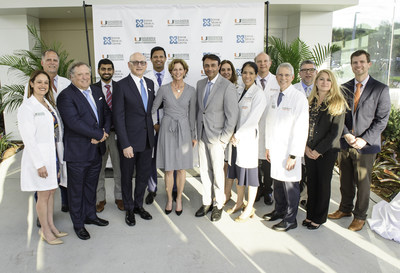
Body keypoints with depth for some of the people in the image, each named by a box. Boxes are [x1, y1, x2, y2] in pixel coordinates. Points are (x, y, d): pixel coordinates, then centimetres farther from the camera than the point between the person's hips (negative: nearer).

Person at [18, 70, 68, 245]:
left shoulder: (49, 104, 12)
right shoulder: (27, 107, -11)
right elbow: (28, 138, -15)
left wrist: (59, 157, 11)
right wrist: (39, 163, -19)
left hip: (53, 155, 7)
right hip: (39, 157, -7)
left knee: (51, 192, 15)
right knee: (43, 195, 4)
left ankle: (51, 226, 28)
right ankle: (45, 231, 18)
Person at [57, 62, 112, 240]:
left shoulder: (97, 92, 10)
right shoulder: (66, 96, -13)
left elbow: (107, 113, 10)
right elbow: (74, 122, -23)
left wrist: (105, 131, -9)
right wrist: (99, 134, -19)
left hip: (96, 150, 7)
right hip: (77, 152, -6)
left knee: (91, 186, 20)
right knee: (76, 189, 8)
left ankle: (90, 215, 37)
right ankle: (78, 224, 24)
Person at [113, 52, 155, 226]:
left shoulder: (150, 83, 8)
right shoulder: (122, 85, -11)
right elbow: (118, 117, -13)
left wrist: (152, 134, 7)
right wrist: (125, 144, -17)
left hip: (147, 139, 5)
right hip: (130, 139, -5)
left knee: (144, 174, 16)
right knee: (127, 176, 11)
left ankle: (139, 205, 35)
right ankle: (129, 209, 29)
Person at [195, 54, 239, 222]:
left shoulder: (227, 86, -12)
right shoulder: (200, 84, 9)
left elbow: (232, 115, -13)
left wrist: (224, 139, -13)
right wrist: (198, 132, 11)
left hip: (217, 137, -6)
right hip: (202, 135, 6)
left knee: (217, 172, 3)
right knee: (204, 171, 13)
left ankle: (218, 205, 21)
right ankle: (206, 202, 28)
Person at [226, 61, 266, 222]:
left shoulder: (258, 94, -9)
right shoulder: (240, 92, 13)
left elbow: (253, 119, -15)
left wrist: (238, 135, -13)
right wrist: (232, 135, 1)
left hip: (248, 138, -7)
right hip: (236, 138, 7)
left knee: (250, 173, 2)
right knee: (238, 172, 15)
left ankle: (249, 208, 16)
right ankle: (239, 203, 30)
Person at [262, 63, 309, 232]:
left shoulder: (299, 98, -11)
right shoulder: (273, 98, 10)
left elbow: (301, 129, -14)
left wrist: (293, 155, -16)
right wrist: (267, 147, 11)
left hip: (289, 150, -6)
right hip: (275, 149, 6)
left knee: (290, 185, 3)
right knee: (277, 182, 16)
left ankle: (290, 219, 18)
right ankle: (279, 210, 35)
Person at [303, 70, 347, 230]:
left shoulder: (338, 104, -6)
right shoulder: (310, 102, 8)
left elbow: (336, 132, -11)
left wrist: (319, 150, -14)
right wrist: (306, 146, -6)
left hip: (327, 151, -4)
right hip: (309, 151, 4)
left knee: (323, 184, 7)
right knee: (311, 182, 11)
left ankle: (319, 218, 22)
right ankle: (310, 215, 25)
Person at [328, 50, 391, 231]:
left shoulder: (380, 89, -3)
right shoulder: (344, 88, 7)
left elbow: (382, 119, -6)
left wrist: (364, 139, -15)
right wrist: (346, 135, -8)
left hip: (366, 145, -3)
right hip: (345, 143, 3)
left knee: (362, 182, 7)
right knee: (345, 180, 15)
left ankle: (360, 216, 25)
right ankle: (345, 209, 34)